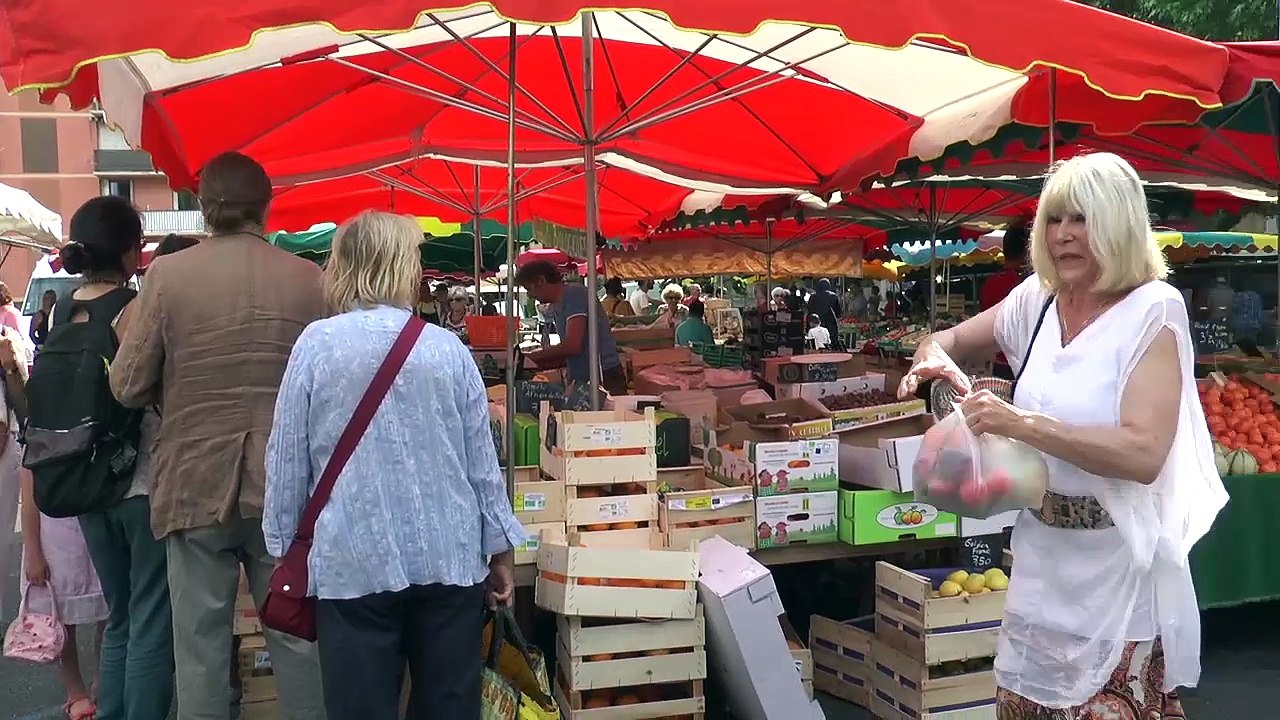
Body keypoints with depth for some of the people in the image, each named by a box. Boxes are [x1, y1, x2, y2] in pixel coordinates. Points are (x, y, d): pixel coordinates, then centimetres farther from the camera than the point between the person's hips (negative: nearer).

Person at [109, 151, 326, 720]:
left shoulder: (168, 274, -6)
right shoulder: (309, 279, -4)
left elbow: (128, 387, -3)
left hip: (195, 484, -1)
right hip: (285, 485, 1)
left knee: (200, 642, 10)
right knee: (296, 636, 11)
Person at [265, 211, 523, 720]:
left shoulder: (316, 344, -3)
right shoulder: (448, 348, 1)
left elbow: (287, 459, 0)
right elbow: (482, 460, 4)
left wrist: (283, 549, 11)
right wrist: (502, 548, 13)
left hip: (354, 562, -2)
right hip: (449, 558, 2)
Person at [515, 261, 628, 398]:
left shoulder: (575, 293, -11)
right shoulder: (555, 309, 16)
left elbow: (572, 346, -19)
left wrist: (531, 357, -9)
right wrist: (535, 364, 10)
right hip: (579, 381, 8)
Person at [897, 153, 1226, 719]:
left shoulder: (1153, 310, -14)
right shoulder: (1037, 298, 2)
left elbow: (1143, 453, -25)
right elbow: (953, 339, 17)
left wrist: (1021, 423, -30)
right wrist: (933, 355, -6)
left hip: (1119, 565, -5)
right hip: (1040, 557, 6)